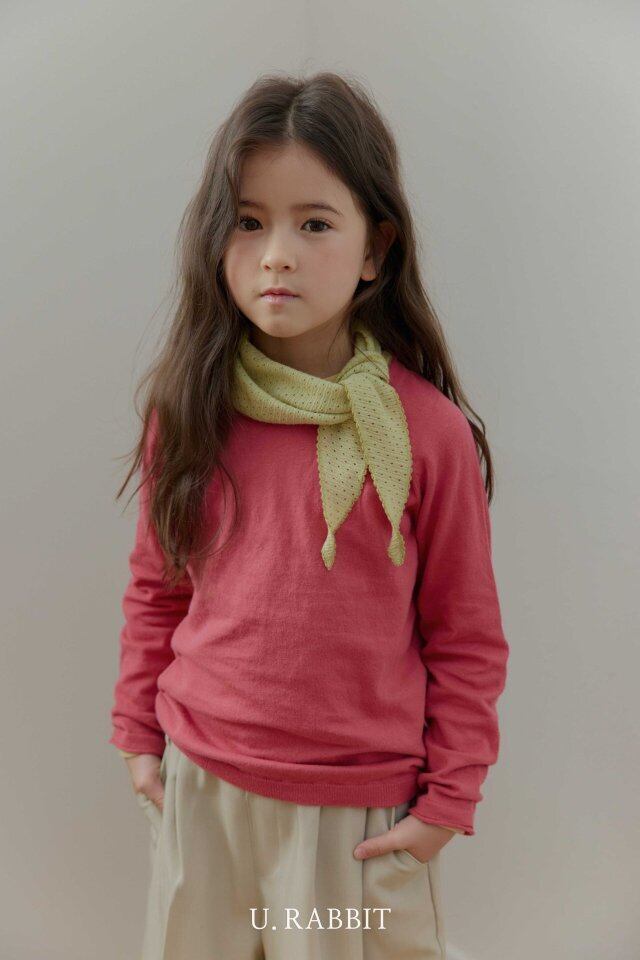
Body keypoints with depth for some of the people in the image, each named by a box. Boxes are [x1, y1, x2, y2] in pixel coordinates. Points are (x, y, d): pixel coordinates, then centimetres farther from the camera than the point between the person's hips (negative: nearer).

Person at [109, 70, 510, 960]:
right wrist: (138, 733, 8)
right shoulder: (189, 409, -6)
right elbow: (154, 589, 6)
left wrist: (449, 799, -4)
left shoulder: (429, 431, -15)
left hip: (363, 804, -3)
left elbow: (467, 639, -6)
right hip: (199, 781, 3)